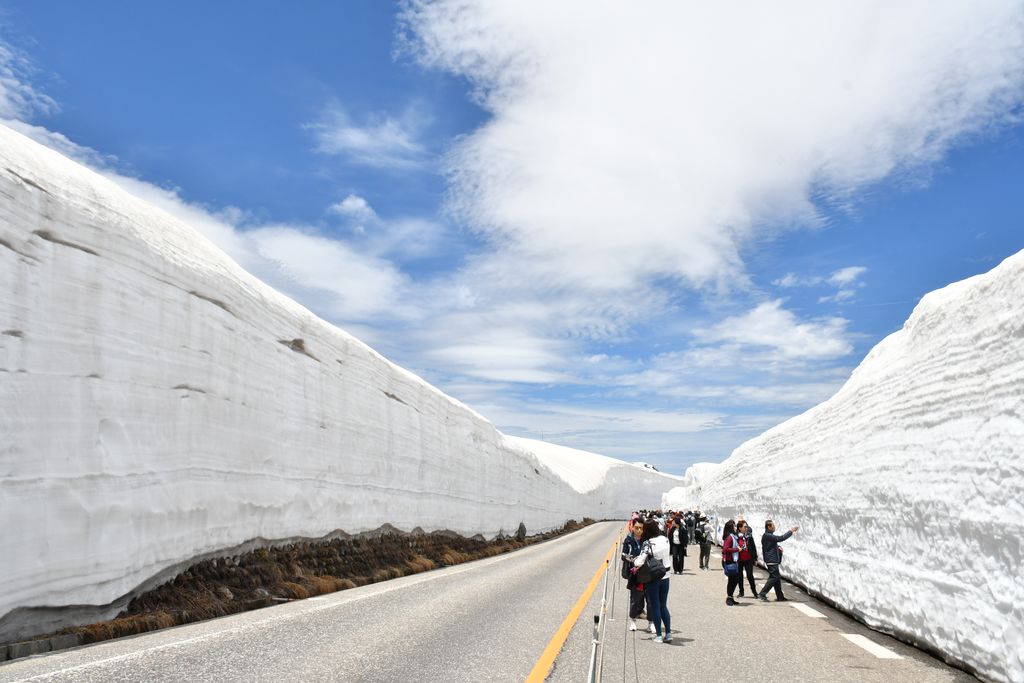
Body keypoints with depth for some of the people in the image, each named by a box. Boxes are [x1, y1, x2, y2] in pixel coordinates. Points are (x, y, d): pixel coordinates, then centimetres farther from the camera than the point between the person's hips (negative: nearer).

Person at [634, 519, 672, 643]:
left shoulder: (648, 543, -18)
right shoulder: (665, 540, -3)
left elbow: (639, 562, -24)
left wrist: (634, 561, 0)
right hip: (665, 577, 5)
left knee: (655, 607, 7)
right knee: (663, 606, 16)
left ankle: (659, 635, 11)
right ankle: (668, 633, 14)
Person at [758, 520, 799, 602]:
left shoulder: (768, 536, 17)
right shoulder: (768, 536, -18)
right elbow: (780, 538, -24)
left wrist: (778, 548, 8)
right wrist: (791, 531, -17)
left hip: (772, 560, 11)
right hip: (772, 561, -11)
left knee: (777, 578, 13)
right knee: (774, 578, -9)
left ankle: (780, 596, 18)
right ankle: (762, 594, -9)